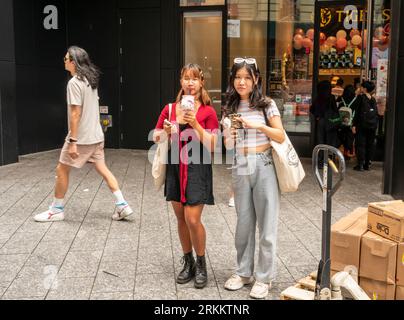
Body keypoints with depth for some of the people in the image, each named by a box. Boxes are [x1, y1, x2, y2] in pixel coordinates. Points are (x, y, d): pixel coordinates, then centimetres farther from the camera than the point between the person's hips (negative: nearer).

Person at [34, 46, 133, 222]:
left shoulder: (74, 83, -17)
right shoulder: (90, 80, 9)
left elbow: (75, 113, -21)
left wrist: (72, 141, -20)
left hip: (81, 137, -8)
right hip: (96, 135, 8)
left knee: (62, 170, 6)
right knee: (102, 169, 11)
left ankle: (56, 210, 16)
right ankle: (122, 205, 9)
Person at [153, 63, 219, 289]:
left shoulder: (208, 112, -6)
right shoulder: (170, 109, 4)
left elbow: (212, 146, -10)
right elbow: (157, 140, 10)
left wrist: (195, 124, -20)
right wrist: (166, 132, -11)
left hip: (198, 168, -4)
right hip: (175, 167, 4)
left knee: (192, 219, -8)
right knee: (181, 218, 10)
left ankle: (201, 264, 14)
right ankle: (188, 262, 27)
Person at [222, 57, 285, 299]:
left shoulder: (267, 104, -1)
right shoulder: (231, 107, 10)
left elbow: (281, 136, -7)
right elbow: (228, 146, 13)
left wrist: (257, 125, -18)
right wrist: (229, 135, -9)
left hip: (264, 167, -4)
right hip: (240, 168, 4)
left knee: (267, 223, 1)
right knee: (243, 222, 12)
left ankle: (264, 277, 12)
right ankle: (244, 272, 24)